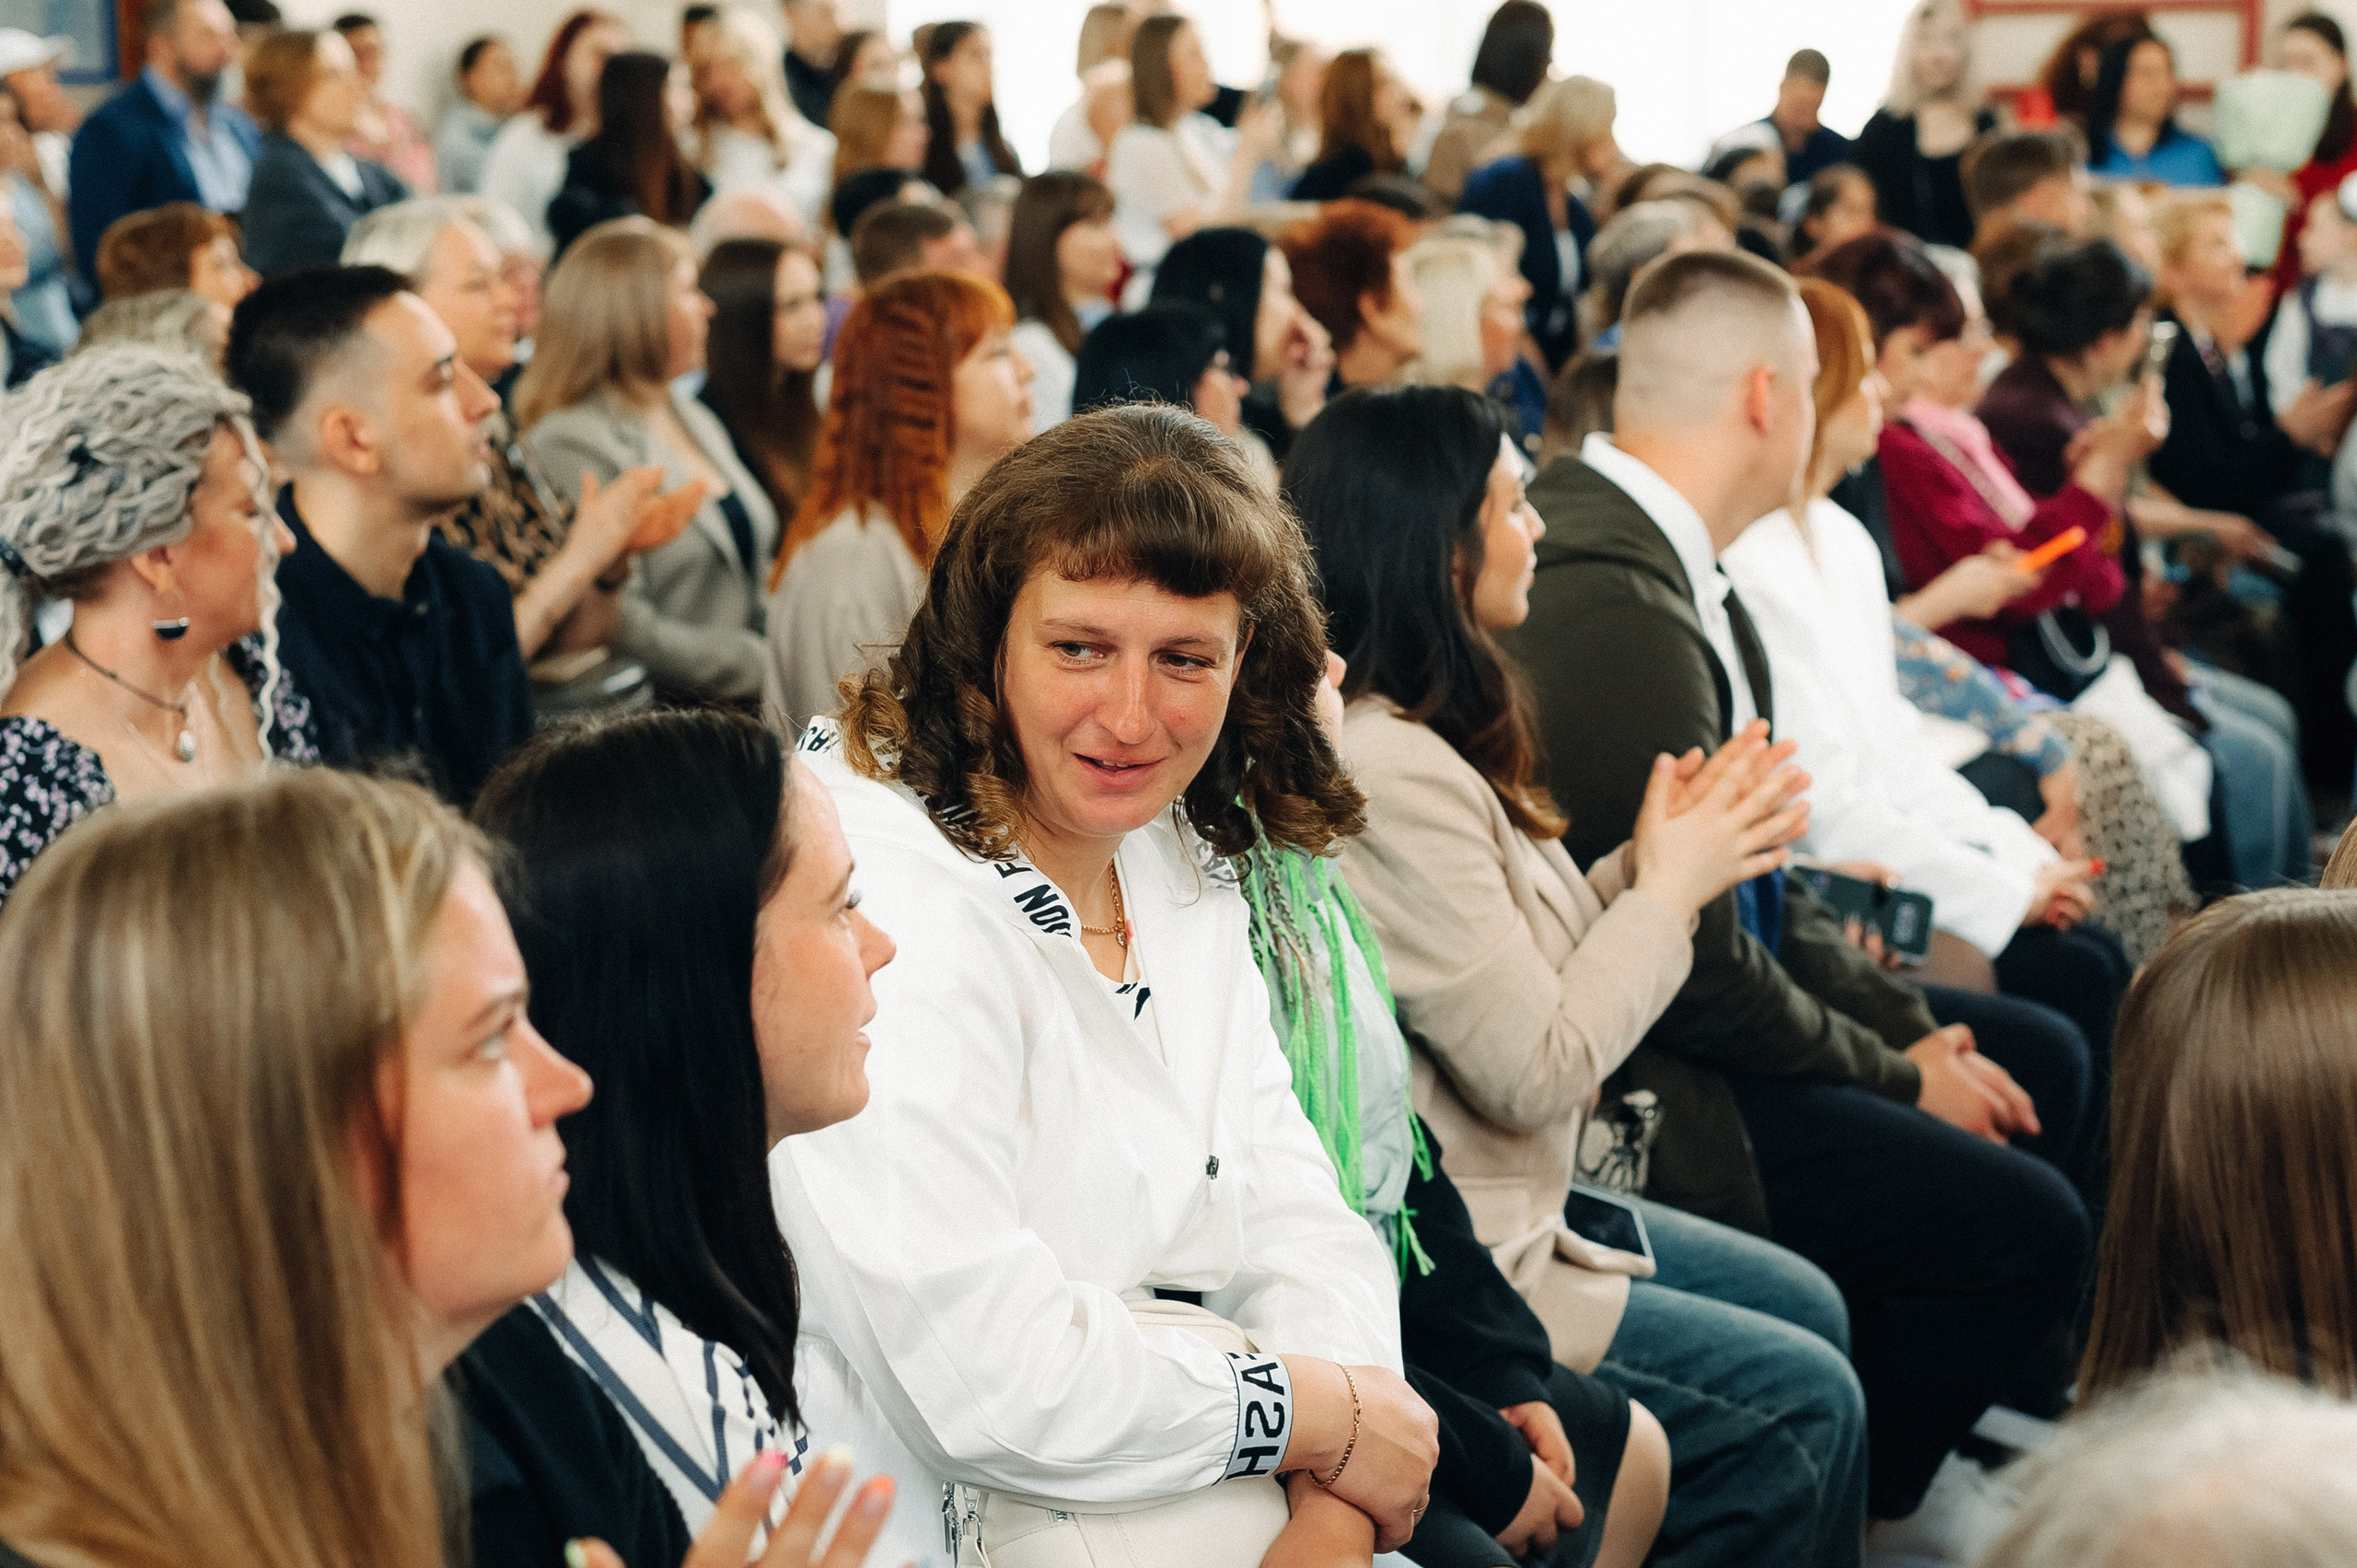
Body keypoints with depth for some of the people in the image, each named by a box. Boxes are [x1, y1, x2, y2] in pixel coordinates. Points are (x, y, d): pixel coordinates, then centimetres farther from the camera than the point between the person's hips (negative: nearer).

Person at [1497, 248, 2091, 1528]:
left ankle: (1908, 1439, 27)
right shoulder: (1611, 600, -26)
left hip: (1677, 1019, 11)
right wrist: (1896, 1075, -8)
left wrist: (1908, 1024, 5)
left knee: (2036, 1066, 18)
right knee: (2029, 1230, -16)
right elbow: (1694, 964, -23)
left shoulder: (1641, 540, 5)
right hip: (1627, 1083, -11)